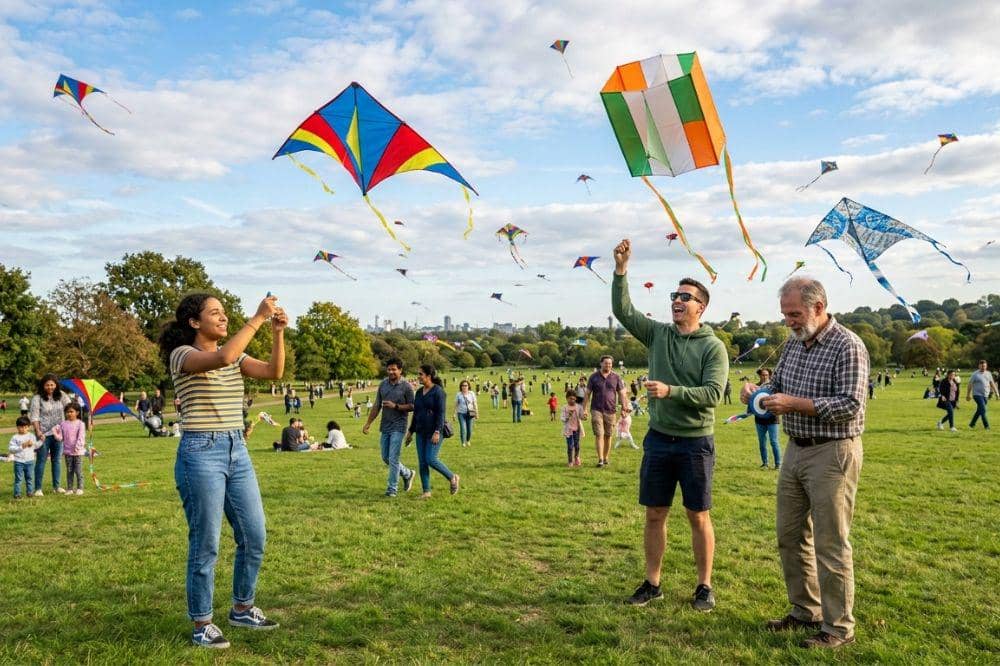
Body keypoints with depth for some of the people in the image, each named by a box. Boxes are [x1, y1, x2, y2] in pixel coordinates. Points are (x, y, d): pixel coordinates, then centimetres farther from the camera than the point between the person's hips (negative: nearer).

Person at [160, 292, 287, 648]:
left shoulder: (234, 355, 12)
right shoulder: (182, 355, -8)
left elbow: (274, 372, -1)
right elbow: (223, 358, -28)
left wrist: (278, 332, -12)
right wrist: (257, 318, -25)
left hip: (237, 451, 7)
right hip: (201, 453, -7)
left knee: (254, 537, 11)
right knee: (206, 544, 1)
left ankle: (242, 608, 30)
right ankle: (201, 624, 16)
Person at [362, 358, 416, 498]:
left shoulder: (406, 386, -8)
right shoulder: (383, 384, 7)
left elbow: (412, 406, -7)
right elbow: (377, 406, 12)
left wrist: (396, 406, -20)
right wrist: (368, 423, 10)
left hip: (398, 427, -6)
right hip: (385, 427, 6)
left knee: (393, 458, -8)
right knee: (385, 458, 12)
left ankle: (392, 489, 2)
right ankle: (407, 474, 33)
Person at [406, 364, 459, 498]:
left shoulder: (438, 391, -11)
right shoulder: (419, 392, 12)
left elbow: (441, 413, -17)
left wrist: (437, 432, -24)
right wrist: (411, 431, 17)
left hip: (435, 431, -7)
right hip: (421, 432, 7)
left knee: (431, 459, -14)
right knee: (422, 461, 4)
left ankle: (453, 478, 7)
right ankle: (426, 491, 11)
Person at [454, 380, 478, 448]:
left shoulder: (472, 394, 2)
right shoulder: (458, 395, -2)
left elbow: (475, 404, 6)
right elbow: (456, 405, 4)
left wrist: (476, 413, 2)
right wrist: (454, 414, 1)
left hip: (470, 414, 2)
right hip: (461, 413, -2)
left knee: (469, 429, 6)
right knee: (463, 428, -12)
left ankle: (468, 441, 30)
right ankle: (463, 442, -2)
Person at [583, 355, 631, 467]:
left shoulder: (616, 377, 6)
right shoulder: (594, 377, 3)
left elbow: (622, 393, 7)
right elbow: (587, 394, 4)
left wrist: (624, 407, -5)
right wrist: (584, 409, -2)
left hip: (610, 410, 2)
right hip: (596, 410, -2)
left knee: (608, 436, 7)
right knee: (599, 434, -9)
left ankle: (605, 458, 20)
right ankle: (600, 459, -10)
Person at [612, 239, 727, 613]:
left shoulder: (713, 347, -7)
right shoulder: (658, 334, 5)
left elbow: (713, 394, -17)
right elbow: (623, 311, -3)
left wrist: (671, 391, -27)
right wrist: (620, 271, -13)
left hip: (696, 442, -4)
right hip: (658, 439, 4)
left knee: (699, 517, 7)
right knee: (654, 515, 10)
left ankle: (704, 586, 21)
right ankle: (652, 583, 23)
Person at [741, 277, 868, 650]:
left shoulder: (848, 346, -13)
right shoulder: (794, 344, 10)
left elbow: (851, 405, -19)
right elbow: (777, 388, 18)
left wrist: (795, 404, -24)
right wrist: (757, 393, -4)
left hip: (832, 454, -8)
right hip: (795, 450, 8)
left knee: (830, 544, -1)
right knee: (790, 536, 13)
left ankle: (838, 628, 13)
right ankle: (805, 611, 28)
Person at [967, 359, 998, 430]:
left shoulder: (988, 374, 10)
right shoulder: (975, 374, -6)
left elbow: (992, 383, 16)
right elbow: (970, 385, -3)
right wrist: (968, 395, -3)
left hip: (985, 395, 6)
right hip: (977, 394, -6)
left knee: (979, 411, 11)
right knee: (983, 410, -14)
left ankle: (972, 424, 22)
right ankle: (986, 426, -11)